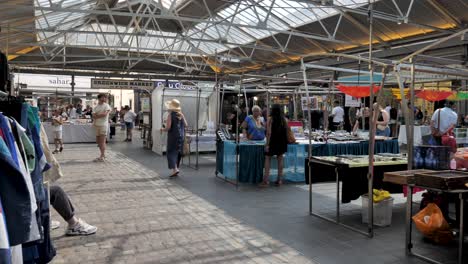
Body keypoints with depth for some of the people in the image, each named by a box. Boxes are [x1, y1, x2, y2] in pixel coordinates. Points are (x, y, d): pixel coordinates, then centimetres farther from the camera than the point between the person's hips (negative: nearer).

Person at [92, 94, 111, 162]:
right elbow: (93, 116, 1)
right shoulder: (96, 107, 14)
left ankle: (102, 156, -3)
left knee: (102, 141, -7)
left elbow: (105, 114, -16)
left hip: (103, 125, -6)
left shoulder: (106, 106, -1)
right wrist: (101, 115, -16)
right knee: (98, 141, 10)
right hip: (97, 125, 6)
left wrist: (97, 116, -4)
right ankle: (103, 155, 21)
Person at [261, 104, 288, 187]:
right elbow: (287, 132, 6)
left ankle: (266, 180, -2)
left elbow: (269, 133, -13)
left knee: (268, 158, 5)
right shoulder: (284, 119, 3)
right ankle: (279, 180, 15)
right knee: (280, 159, 11)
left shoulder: (270, 119, -9)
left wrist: (267, 144, -13)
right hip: (282, 142, 4)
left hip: (272, 141, -4)